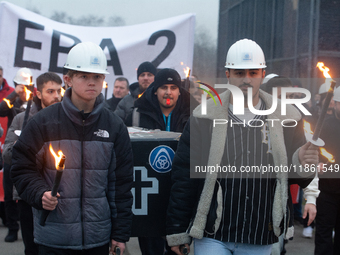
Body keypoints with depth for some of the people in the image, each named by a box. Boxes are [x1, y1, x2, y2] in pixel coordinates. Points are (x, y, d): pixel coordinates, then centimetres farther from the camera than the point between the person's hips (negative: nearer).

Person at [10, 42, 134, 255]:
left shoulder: (115, 126, 4)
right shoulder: (44, 122, -3)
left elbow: (121, 183, 6)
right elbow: (22, 167, 2)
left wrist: (121, 234, 5)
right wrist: (40, 194, -17)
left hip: (98, 237, 2)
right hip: (54, 236, -2)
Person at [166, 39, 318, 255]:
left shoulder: (285, 119, 3)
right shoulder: (205, 118, -4)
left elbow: (296, 176, 11)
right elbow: (184, 177, -2)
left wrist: (301, 163, -13)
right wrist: (177, 231, -2)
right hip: (212, 237, -2)